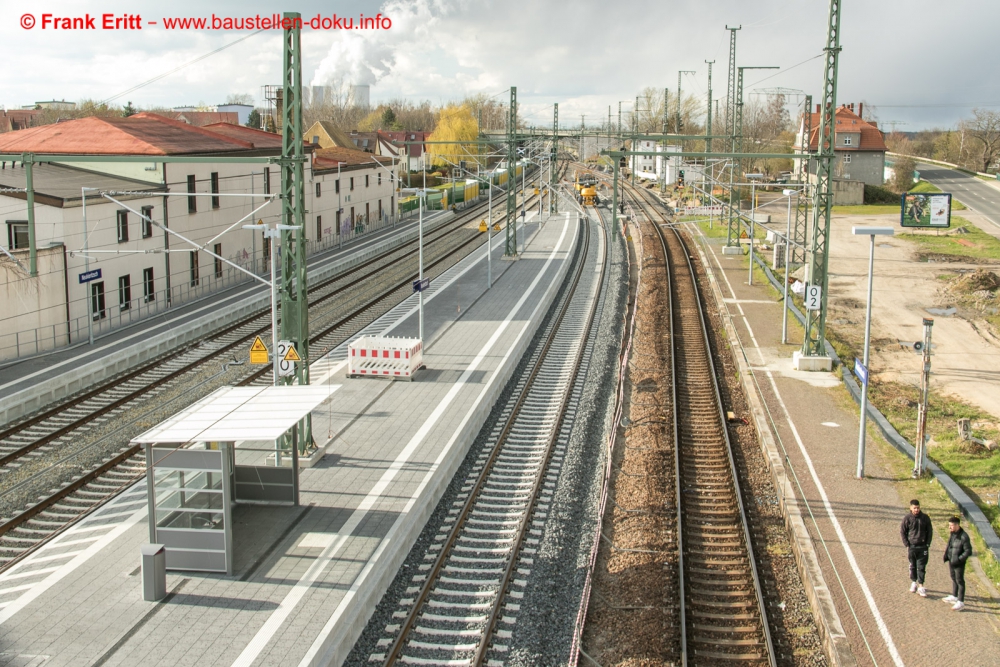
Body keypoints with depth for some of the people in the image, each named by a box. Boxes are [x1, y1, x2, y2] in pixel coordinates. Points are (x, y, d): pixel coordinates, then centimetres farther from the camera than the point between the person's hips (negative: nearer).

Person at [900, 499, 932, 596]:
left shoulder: (925, 518, -2)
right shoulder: (907, 518, -5)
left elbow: (930, 531, 6)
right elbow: (902, 532, 1)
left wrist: (928, 544, 0)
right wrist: (906, 544, -4)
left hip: (922, 547, 0)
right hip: (911, 547, 0)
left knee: (921, 567, -1)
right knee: (912, 566, 12)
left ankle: (920, 586, 1)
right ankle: (913, 582, 28)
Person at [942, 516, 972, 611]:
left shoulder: (964, 537, -23)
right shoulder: (952, 534, 3)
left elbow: (968, 551, -20)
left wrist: (958, 559, -23)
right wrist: (946, 555, 8)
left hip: (959, 564, -8)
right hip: (951, 561, 9)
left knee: (960, 581, 0)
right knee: (953, 578, 22)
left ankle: (961, 602, 7)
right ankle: (954, 596, 38)